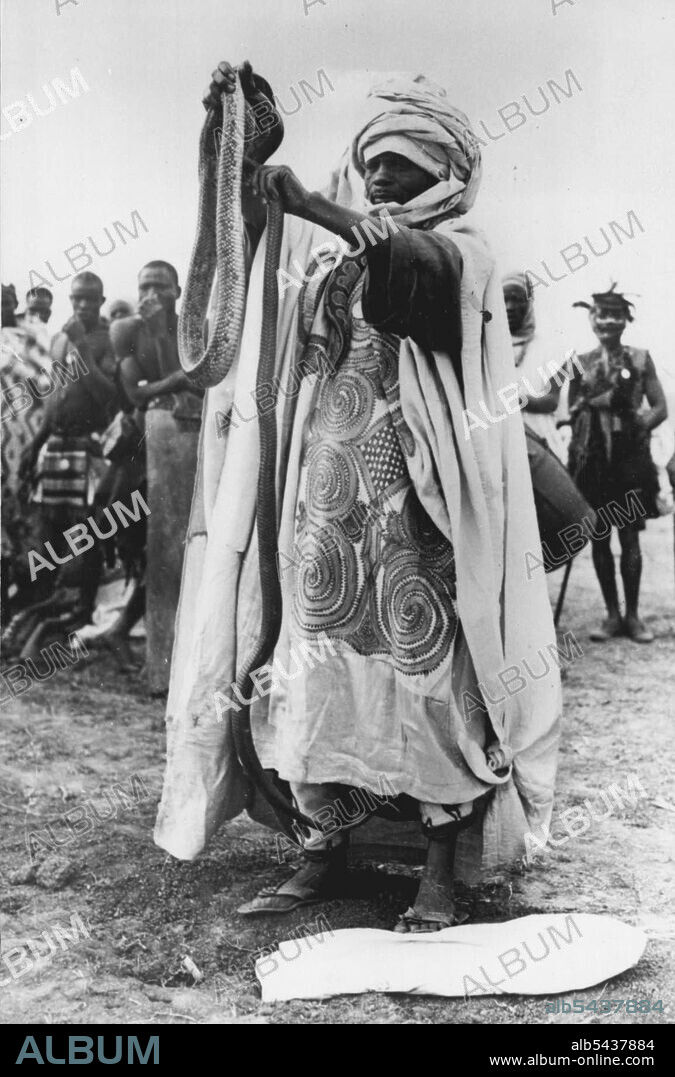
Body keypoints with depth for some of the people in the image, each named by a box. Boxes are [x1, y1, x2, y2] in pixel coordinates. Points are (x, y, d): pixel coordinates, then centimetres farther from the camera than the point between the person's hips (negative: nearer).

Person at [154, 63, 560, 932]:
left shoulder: (459, 249, 4)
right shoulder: (332, 246, 19)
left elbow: (421, 266, -17)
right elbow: (249, 244, 10)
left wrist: (316, 207, -28)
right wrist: (249, 149, -2)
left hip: (414, 495, -4)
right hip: (325, 486, 4)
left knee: (426, 664, -5)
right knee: (314, 659, 1)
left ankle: (440, 871, 4)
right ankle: (321, 852, 11)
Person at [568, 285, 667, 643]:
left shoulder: (640, 358, 4)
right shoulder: (581, 363, 7)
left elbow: (660, 408, 3)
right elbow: (572, 412, 9)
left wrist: (639, 425, -11)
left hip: (630, 455, -1)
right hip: (592, 456, 2)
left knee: (629, 536, -1)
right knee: (599, 537, 3)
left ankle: (632, 615, 10)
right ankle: (612, 614, 13)